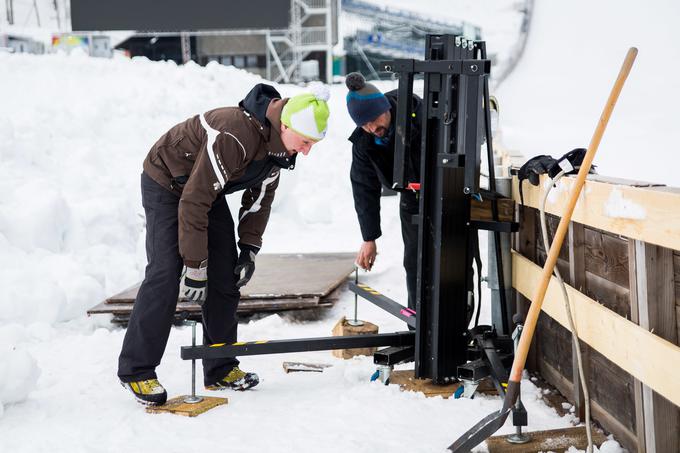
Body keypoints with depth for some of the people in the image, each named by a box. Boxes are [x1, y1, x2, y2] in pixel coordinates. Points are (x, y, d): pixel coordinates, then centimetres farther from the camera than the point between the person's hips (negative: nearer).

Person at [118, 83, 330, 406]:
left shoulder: (281, 142, -12)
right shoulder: (234, 136, -39)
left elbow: (261, 194, 4)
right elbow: (193, 201, -36)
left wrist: (250, 249, -1)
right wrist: (195, 267, -31)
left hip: (210, 187, 8)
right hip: (166, 183, -8)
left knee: (226, 276, 1)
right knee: (166, 274, -17)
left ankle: (221, 370, 11)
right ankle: (136, 371, -7)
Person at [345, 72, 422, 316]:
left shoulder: (422, 117, -31)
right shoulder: (363, 141, -14)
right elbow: (365, 189, -6)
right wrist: (369, 239, -4)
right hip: (412, 198, 4)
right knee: (414, 260, 2)